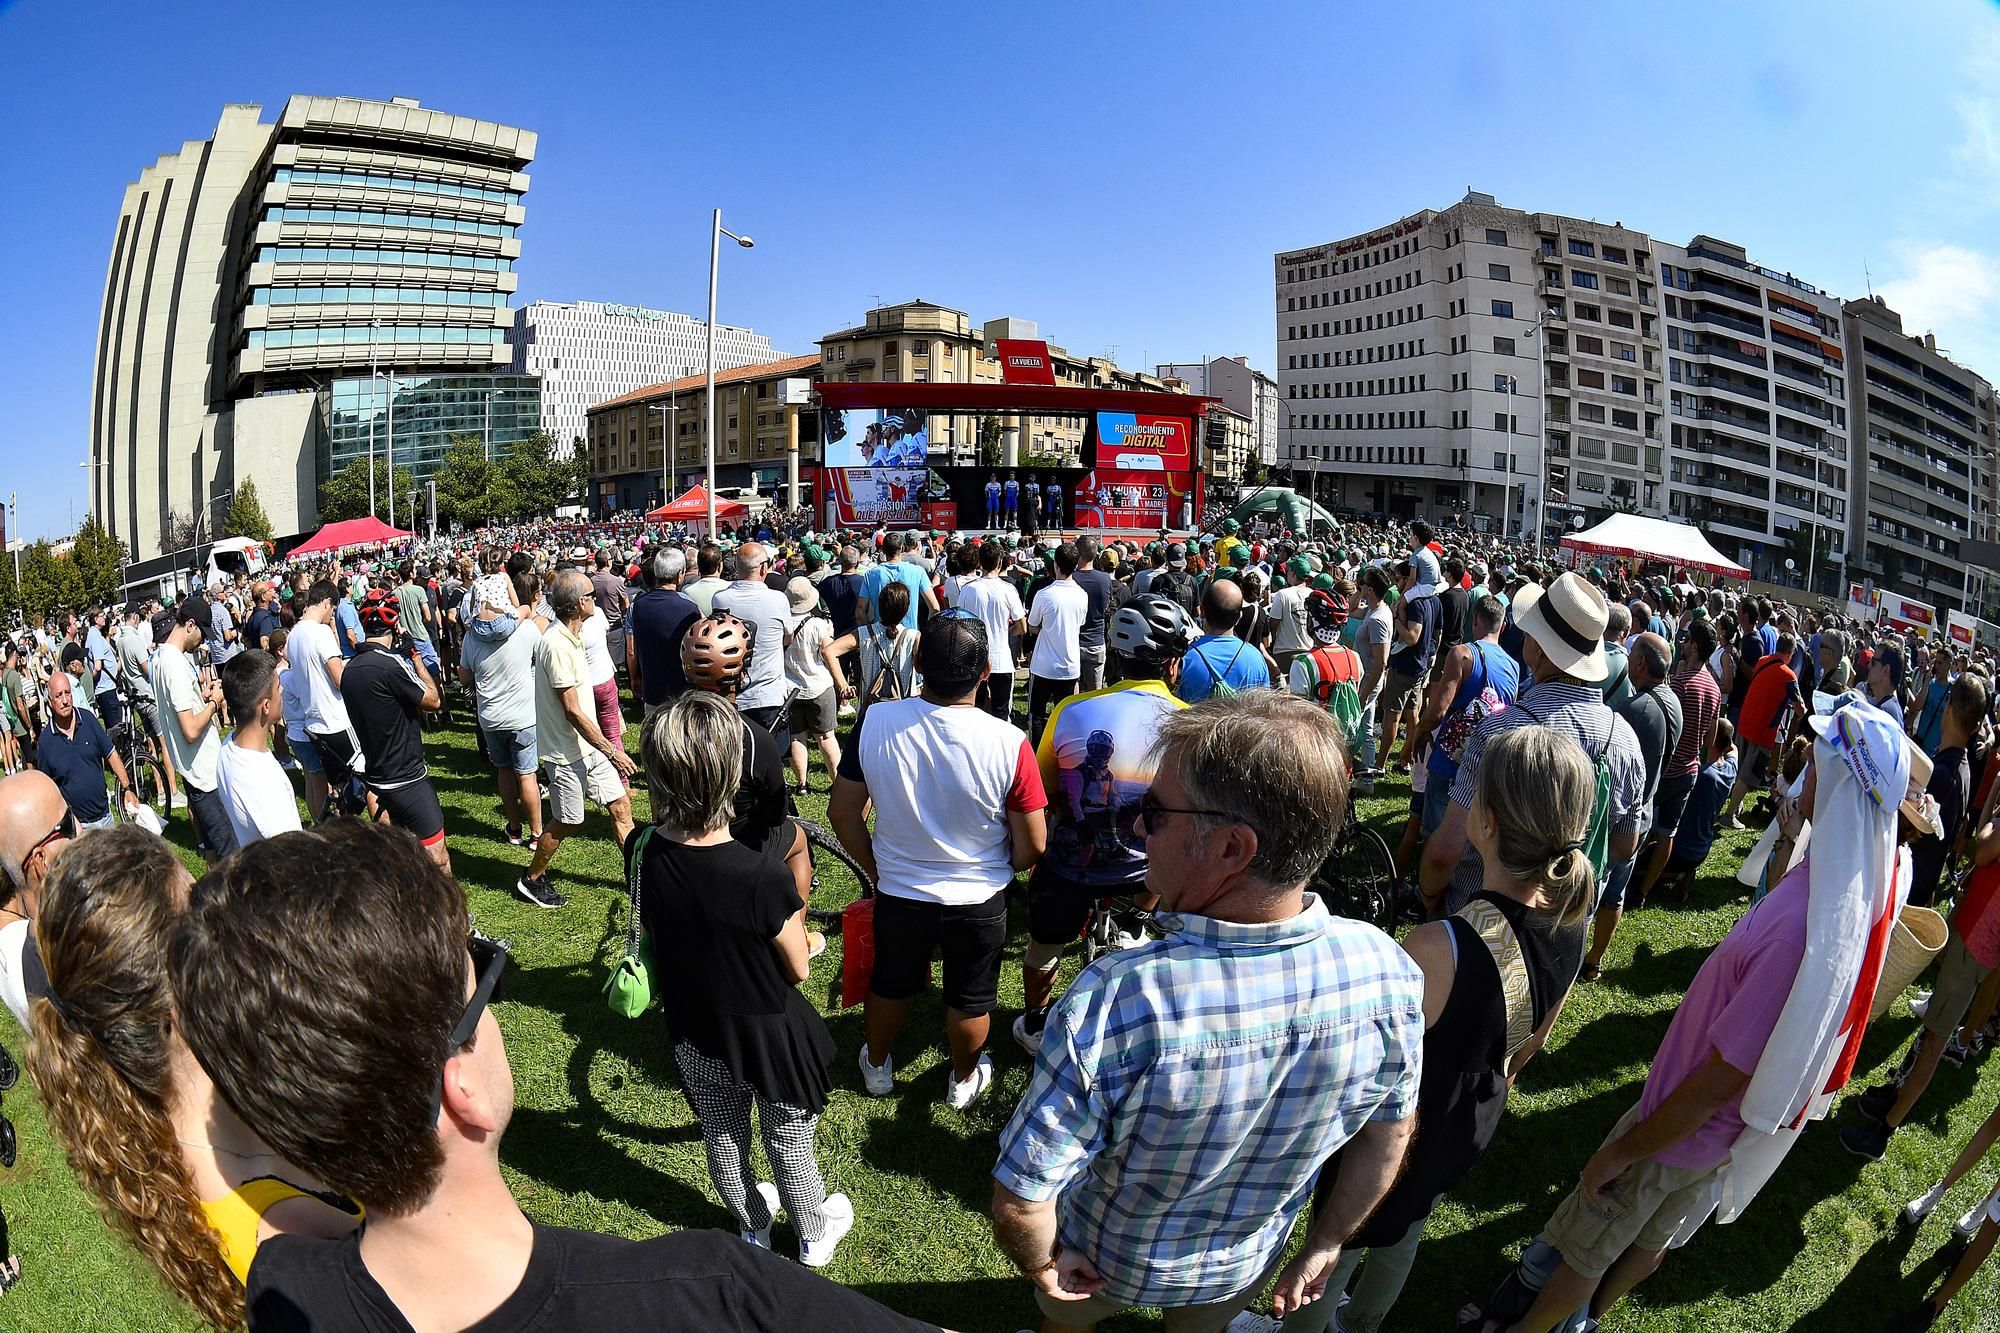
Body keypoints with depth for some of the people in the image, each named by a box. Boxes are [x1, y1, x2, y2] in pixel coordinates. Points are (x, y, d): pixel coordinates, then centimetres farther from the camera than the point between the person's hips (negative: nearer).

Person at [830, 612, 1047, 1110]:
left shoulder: (875, 723, -22)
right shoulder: (1009, 743, -28)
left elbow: (842, 812, -10)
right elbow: (1032, 846, -17)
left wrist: (877, 868, 7)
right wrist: (996, 868, 6)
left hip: (899, 894, 2)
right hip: (979, 900, -1)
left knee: (889, 985, 28)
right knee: (970, 999, 25)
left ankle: (877, 1067, 52)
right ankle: (964, 1079, 49)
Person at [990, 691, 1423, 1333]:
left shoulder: (1112, 1001, -44)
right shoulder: (1390, 972, -29)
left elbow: (1019, 1200, -34)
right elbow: (1390, 1138, -12)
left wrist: (1040, 1263, -12)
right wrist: (1324, 1246, 5)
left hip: (1105, 1261, -2)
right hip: (1247, 1267, 3)